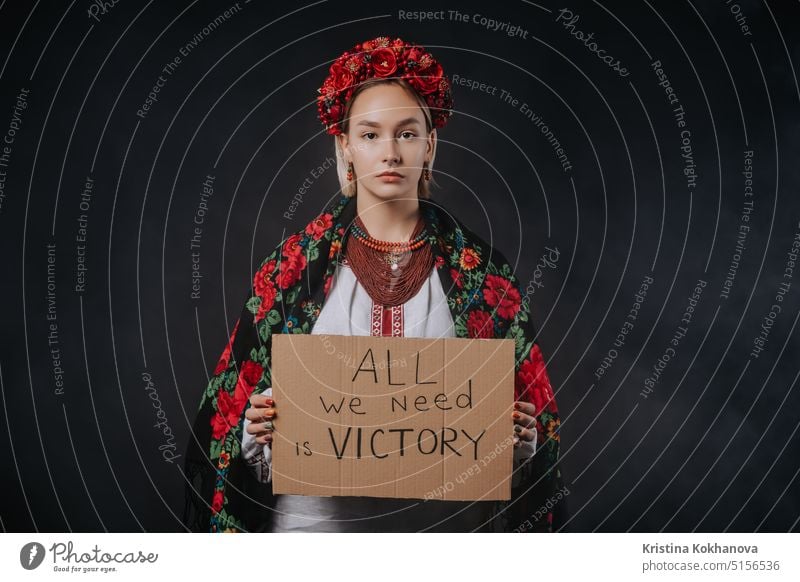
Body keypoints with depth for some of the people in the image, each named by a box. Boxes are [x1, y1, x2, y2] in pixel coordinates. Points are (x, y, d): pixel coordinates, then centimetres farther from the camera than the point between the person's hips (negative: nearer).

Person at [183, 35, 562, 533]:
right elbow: (240, 408, 2)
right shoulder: (295, 265, -3)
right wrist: (256, 430, -17)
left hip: (445, 516, 1)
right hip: (318, 514, 0)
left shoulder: (482, 269, -3)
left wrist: (522, 434, -16)